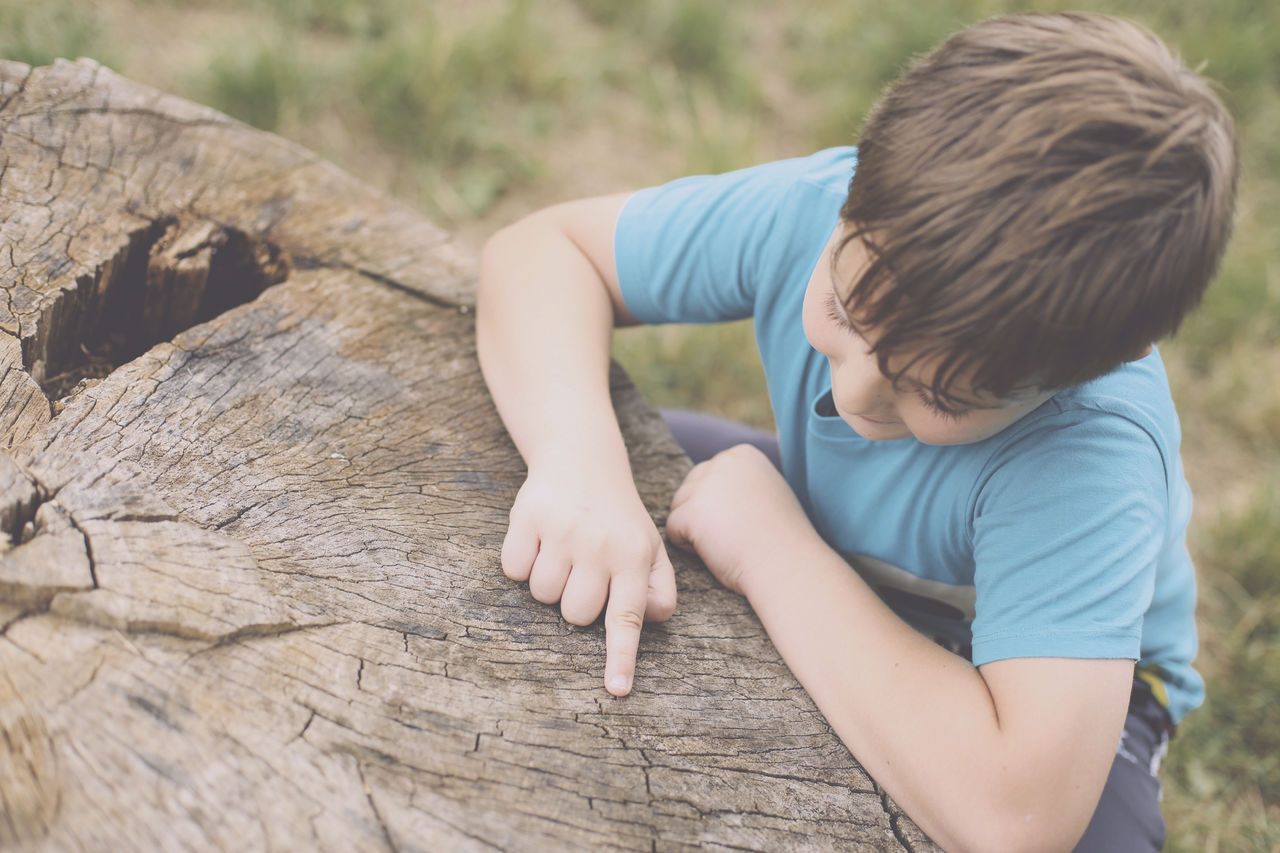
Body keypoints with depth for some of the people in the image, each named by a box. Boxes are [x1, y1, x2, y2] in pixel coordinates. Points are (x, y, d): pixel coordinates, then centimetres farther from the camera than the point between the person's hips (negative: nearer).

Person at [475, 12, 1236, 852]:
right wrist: (576, 460, -39)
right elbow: (542, 248, -17)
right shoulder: (822, 212, -27)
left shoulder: (1093, 453, -40)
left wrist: (770, 545, -39)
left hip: (1063, 679, -4)